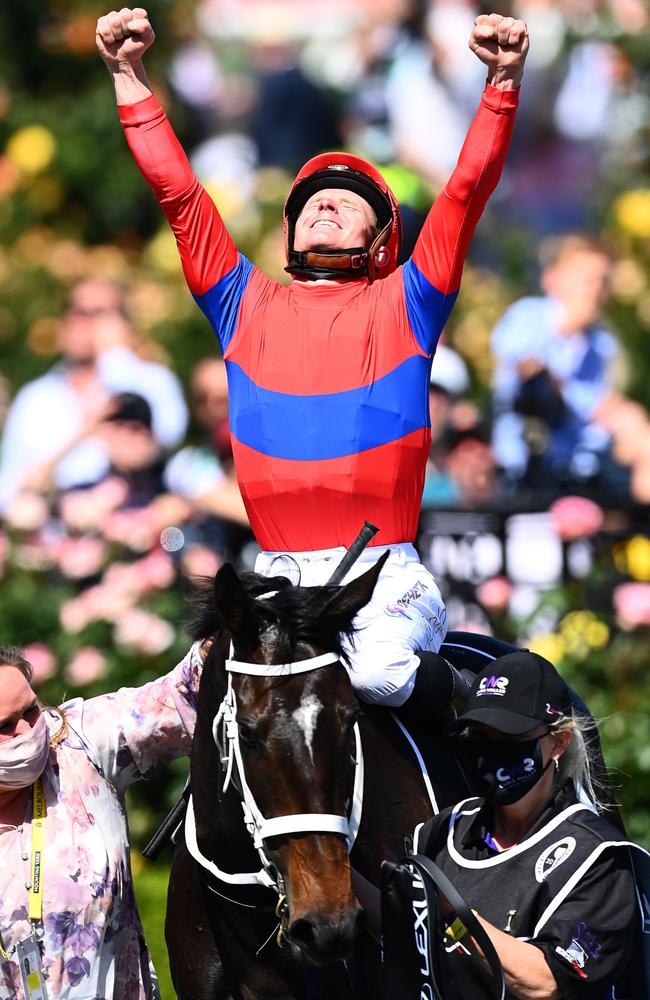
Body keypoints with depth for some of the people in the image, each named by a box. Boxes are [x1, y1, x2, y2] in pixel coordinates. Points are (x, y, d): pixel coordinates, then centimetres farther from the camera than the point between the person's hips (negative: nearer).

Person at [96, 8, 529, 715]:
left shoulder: (403, 305, 12)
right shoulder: (248, 308, 18)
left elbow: (467, 191, 3)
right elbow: (178, 191, 15)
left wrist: (502, 84, -8)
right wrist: (128, 76, 10)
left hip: (386, 574, -2)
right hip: (278, 577, 3)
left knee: (380, 673, -30)